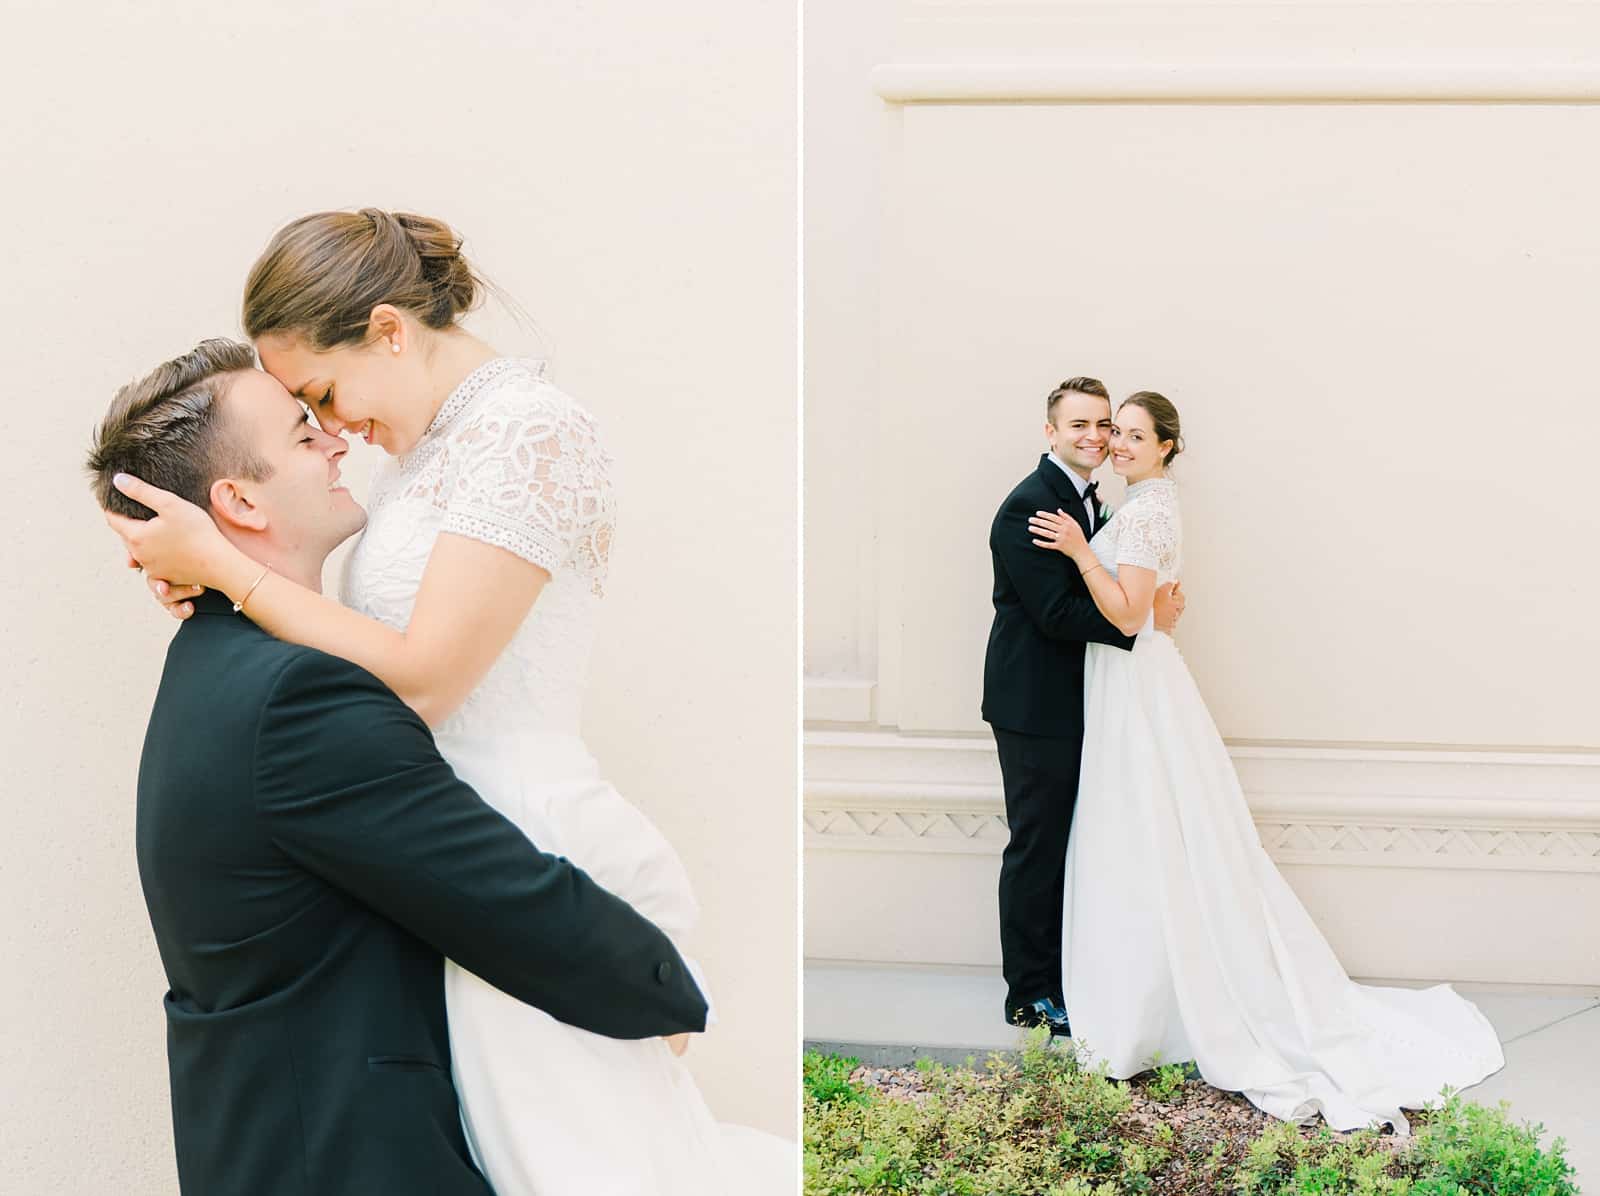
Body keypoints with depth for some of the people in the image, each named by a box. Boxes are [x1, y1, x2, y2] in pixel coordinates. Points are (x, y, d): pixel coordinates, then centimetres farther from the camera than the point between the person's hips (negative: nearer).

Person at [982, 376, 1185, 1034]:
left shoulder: (1089, 501, 13)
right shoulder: (1029, 506, -17)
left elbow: (1097, 599, 13)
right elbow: (1056, 612, -23)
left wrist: (1153, 603, -5)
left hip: (1074, 703, 9)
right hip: (1035, 705, -9)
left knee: (1067, 847, 16)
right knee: (1037, 848, 0)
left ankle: (1061, 976, 28)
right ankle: (1030, 994, 12)